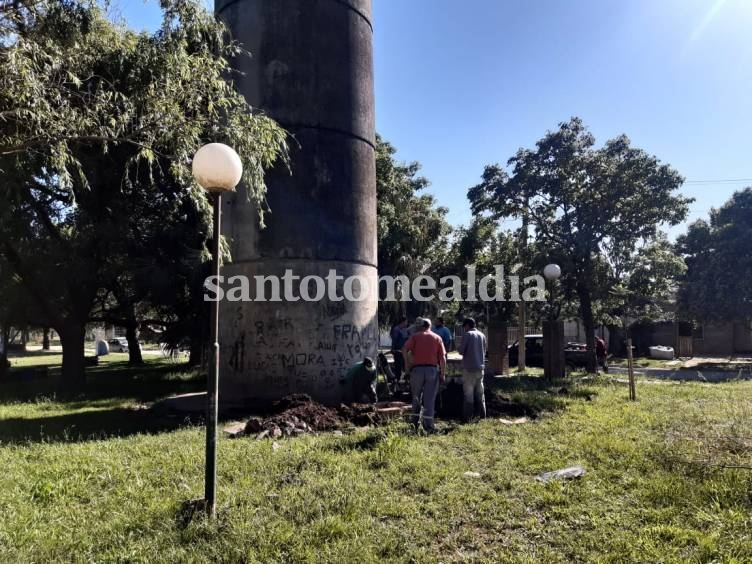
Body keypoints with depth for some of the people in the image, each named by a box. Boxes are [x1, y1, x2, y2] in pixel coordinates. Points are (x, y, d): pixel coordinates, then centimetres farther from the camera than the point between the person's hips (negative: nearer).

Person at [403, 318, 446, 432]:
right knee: (429, 399, 4)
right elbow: (443, 358, 1)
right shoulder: (437, 338, 9)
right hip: (432, 369, 0)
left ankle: (415, 423, 18)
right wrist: (442, 374, 4)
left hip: (417, 369, 0)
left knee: (416, 397, 15)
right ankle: (428, 425, 4)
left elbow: (405, 349, -10)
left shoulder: (415, 336, 6)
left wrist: (408, 364, 0)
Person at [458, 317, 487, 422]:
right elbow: (484, 351, 14)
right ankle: (482, 416, 18)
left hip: (469, 368, -5)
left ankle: (467, 418, 1)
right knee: (480, 393, 14)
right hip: (480, 367, 5)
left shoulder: (467, 335, -10)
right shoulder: (482, 335, 7)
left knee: (468, 394, 0)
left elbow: (461, 351, -9)